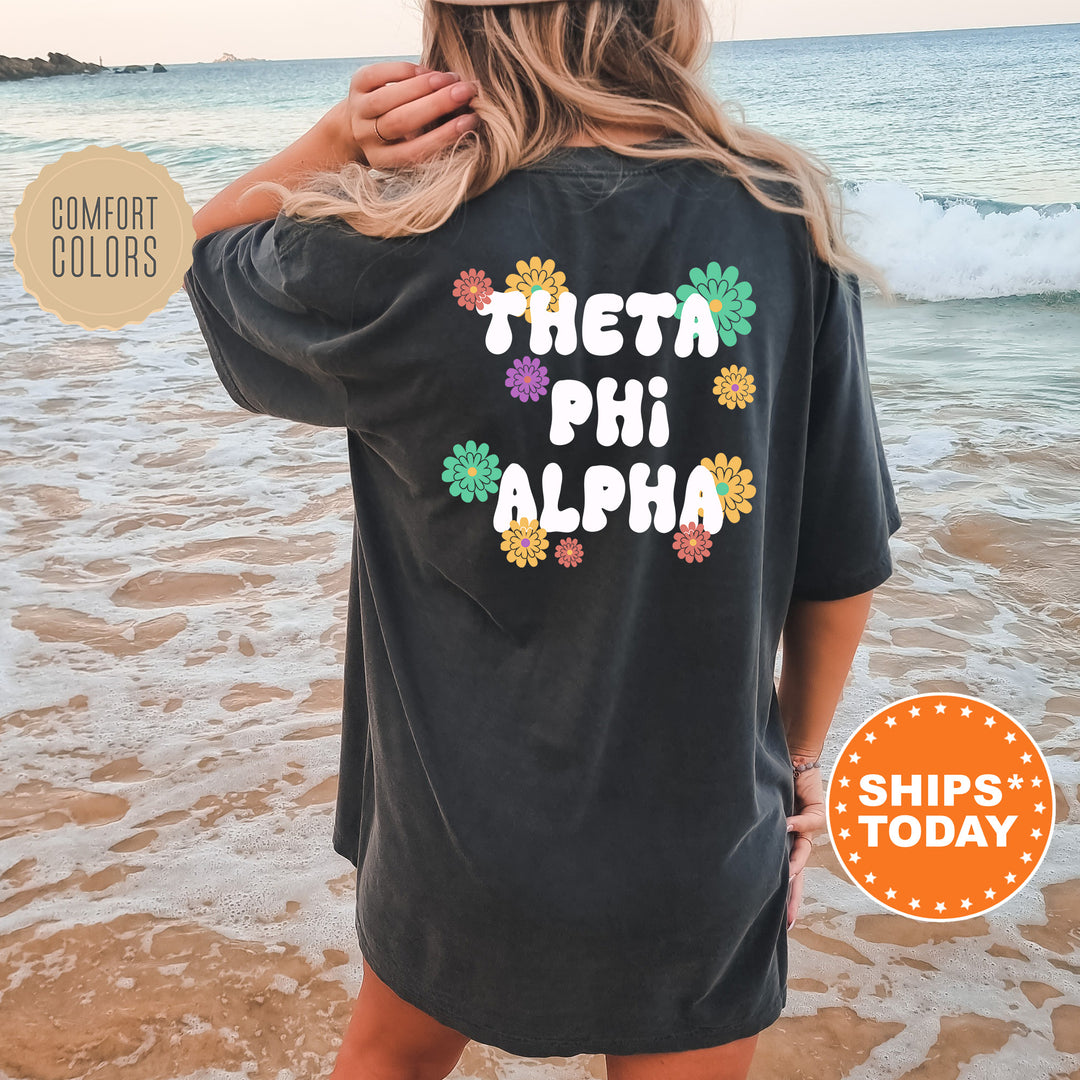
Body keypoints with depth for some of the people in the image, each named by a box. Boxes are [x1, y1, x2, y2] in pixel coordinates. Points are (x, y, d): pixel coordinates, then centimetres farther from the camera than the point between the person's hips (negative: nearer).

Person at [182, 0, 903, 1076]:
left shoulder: (397, 253, -19)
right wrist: (800, 755, 12)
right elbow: (843, 564, -5)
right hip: (705, 845, 2)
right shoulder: (785, 227, -13)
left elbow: (206, 249, 6)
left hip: (458, 830, 0)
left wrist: (337, 138, -13)